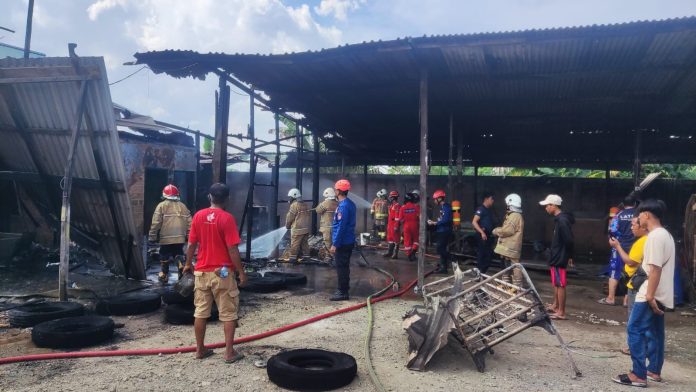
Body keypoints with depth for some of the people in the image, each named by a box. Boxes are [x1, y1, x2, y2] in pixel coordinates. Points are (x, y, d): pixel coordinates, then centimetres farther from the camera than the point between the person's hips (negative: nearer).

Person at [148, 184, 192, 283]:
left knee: (164, 258, 14)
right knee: (179, 256, 15)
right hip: (180, 239, 3)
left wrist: (152, 238, 0)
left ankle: (164, 275, 24)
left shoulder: (162, 206, -2)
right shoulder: (183, 206, 9)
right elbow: (189, 223, 6)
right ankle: (182, 269, -9)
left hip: (166, 239, -3)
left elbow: (155, 223, -7)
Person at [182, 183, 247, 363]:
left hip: (201, 271, 5)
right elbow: (232, 249, -16)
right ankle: (229, 352, 8)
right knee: (228, 313, 5)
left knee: (201, 312, 13)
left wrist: (188, 264, 20)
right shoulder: (227, 218, -14)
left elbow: (191, 244, 6)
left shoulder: (198, 216, 1)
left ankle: (200, 349, 23)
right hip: (222, 272, -5)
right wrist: (241, 272, -8)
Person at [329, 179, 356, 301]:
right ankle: (344, 288, 27)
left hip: (343, 242, -10)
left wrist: (335, 244, -20)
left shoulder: (343, 206, -20)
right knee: (344, 266, 17)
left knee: (341, 267, -3)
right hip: (348, 241, 10)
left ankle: (343, 292, 3)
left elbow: (341, 226, -23)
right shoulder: (350, 203, 11)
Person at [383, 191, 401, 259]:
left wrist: (396, 226, -23)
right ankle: (390, 252, 23)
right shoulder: (391, 205, 16)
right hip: (390, 225, 10)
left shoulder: (397, 206, -16)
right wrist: (388, 225, 21)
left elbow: (397, 217, -20)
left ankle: (395, 253, 3)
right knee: (390, 238, 15)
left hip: (394, 225, -10)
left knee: (396, 239, -2)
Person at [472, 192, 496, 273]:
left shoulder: (488, 210, 18)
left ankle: (482, 272, 17)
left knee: (489, 254, 10)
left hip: (489, 235, 9)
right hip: (483, 235, -9)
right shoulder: (481, 209, -10)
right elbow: (474, 222, -19)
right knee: (481, 254, -6)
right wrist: (482, 232, -26)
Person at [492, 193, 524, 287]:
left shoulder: (515, 216, -17)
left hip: (511, 247, -11)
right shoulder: (512, 215, 18)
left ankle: (518, 285, -5)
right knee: (506, 266, 19)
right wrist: (499, 230, 5)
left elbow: (507, 230, -23)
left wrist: (496, 231, -8)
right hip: (507, 246, 11)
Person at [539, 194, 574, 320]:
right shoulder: (559, 219, 11)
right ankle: (555, 306, 33)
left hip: (559, 258, -10)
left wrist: (568, 256, -11)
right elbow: (568, 240, 17)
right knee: (556, 283, 20)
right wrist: (569, 256, 18)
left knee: (560, 284, -4)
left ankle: (561, 312, 1)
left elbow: (569, 240, -24)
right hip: (556, 256, 10)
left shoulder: (562, 220, -21)